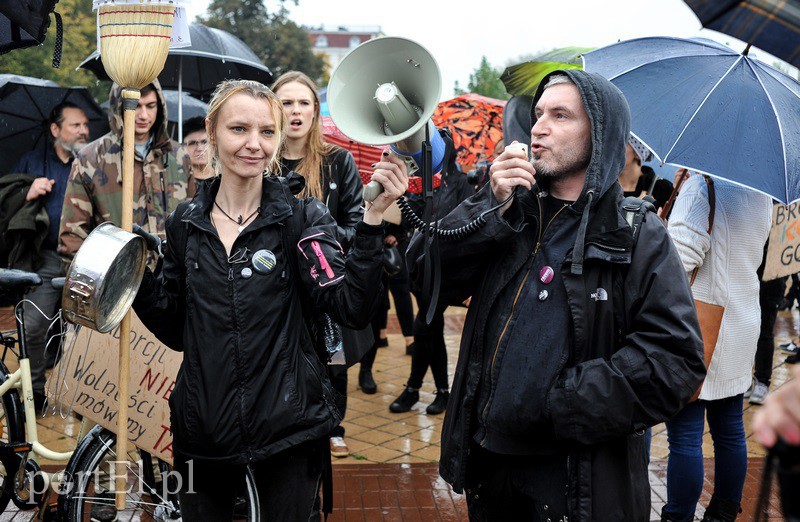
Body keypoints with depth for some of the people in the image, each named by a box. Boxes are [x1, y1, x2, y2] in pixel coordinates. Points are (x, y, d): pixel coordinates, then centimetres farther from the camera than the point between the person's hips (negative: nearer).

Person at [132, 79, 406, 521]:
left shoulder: (302, 217, -5)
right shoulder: (186, 222, 3)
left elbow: (351, 307, -18)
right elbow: (176, 330, 9)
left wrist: (372, 216, -26)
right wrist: (138, 279, -6)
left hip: (288, 429, -2)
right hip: (204, 429, 3)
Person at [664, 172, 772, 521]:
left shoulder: (703, 185, -15)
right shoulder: (763, 196, 10)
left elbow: (680, 256, -24)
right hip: (742, 330, 8)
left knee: (685, 437, -2)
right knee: (730, 432, 15)